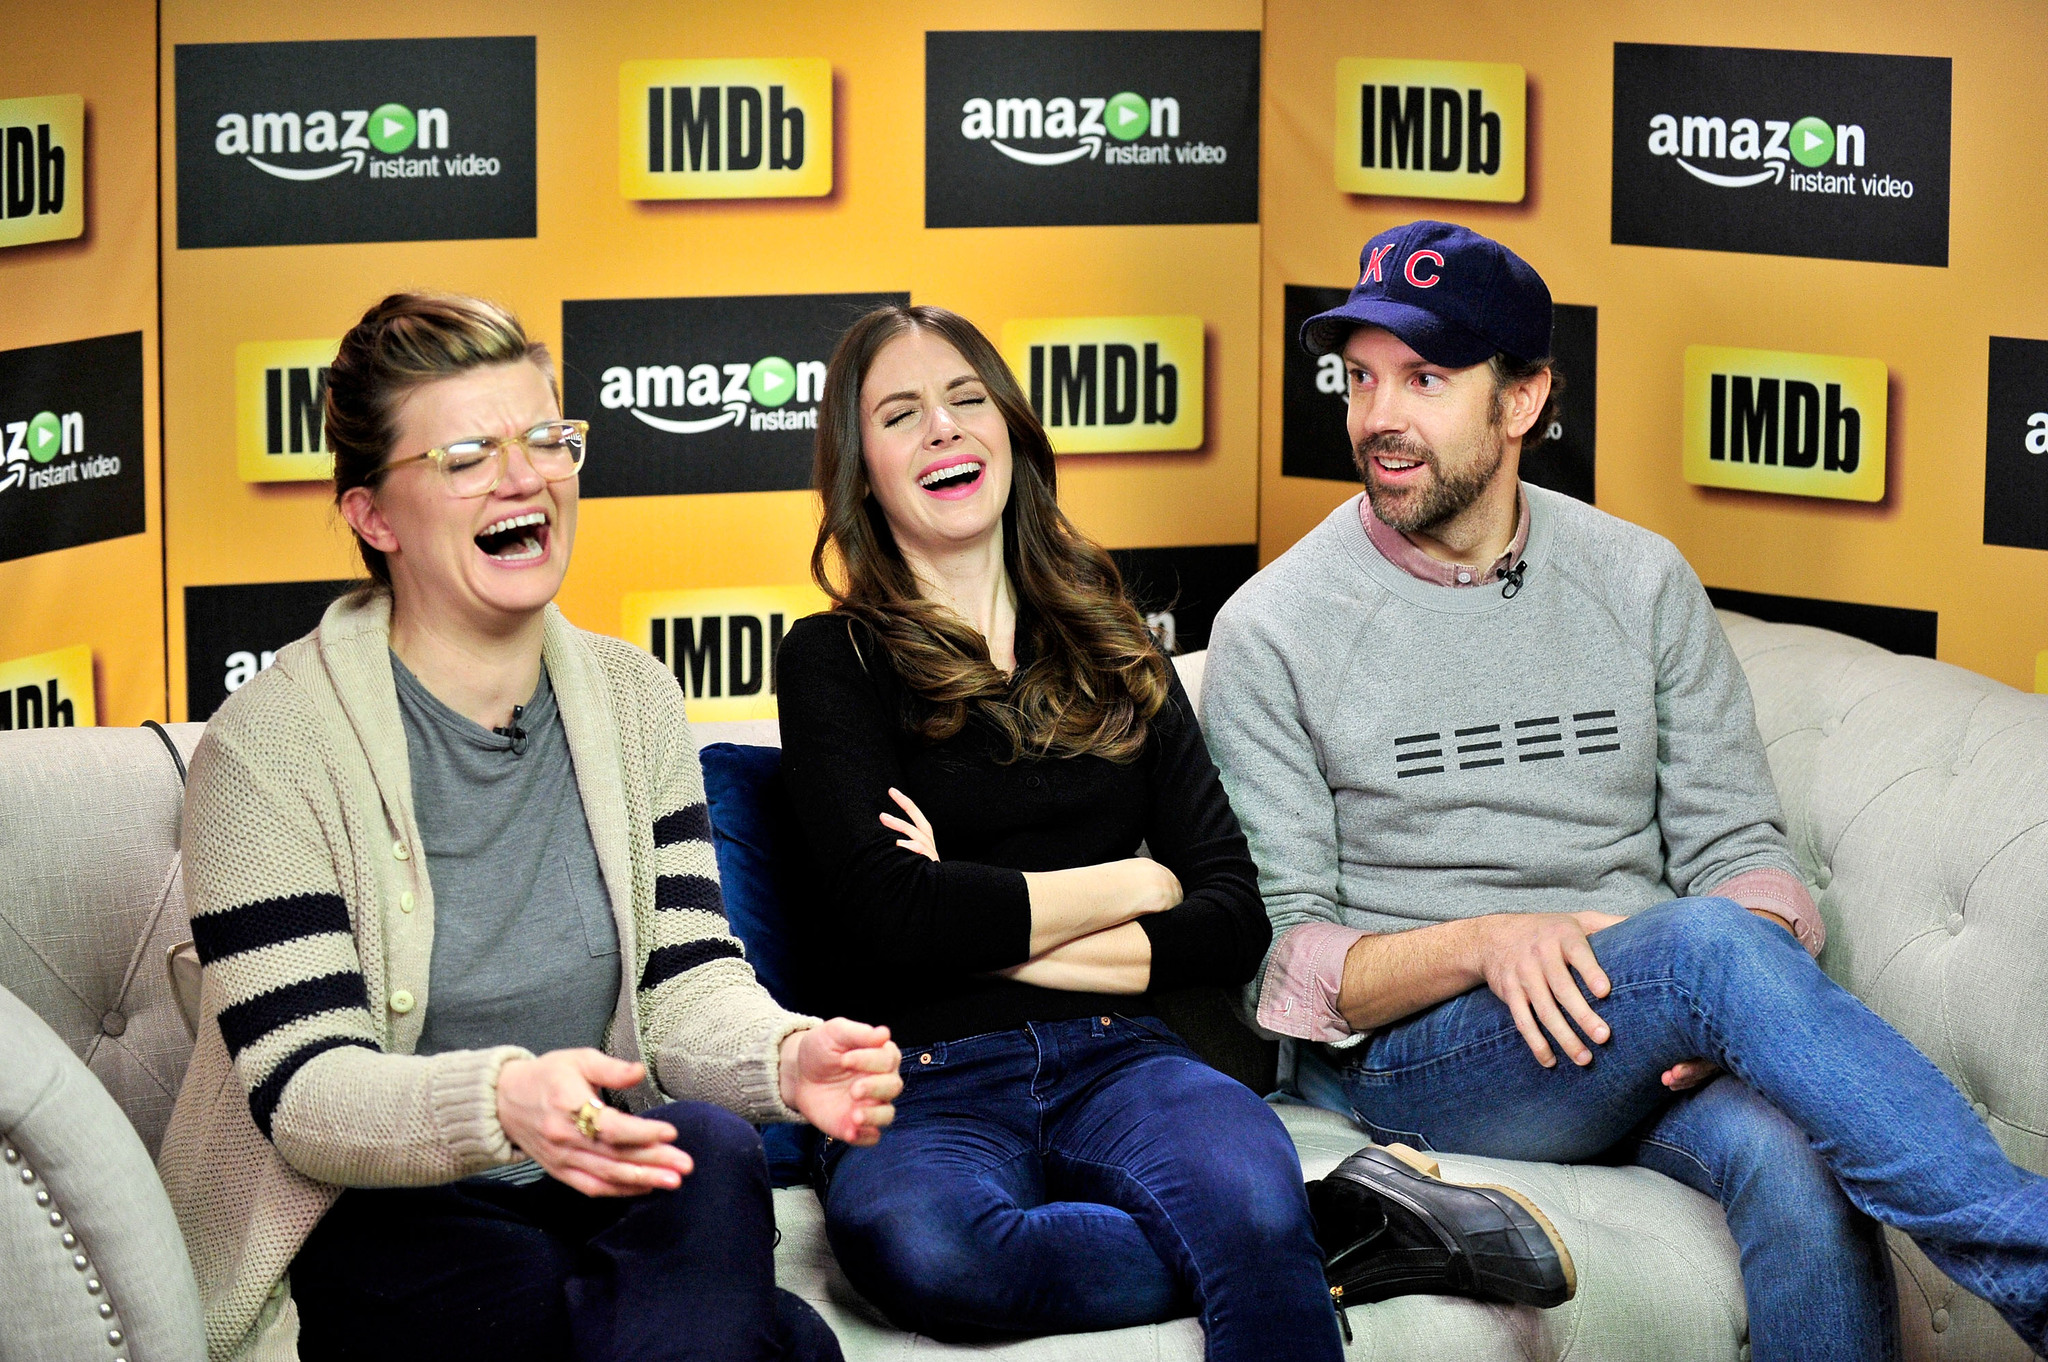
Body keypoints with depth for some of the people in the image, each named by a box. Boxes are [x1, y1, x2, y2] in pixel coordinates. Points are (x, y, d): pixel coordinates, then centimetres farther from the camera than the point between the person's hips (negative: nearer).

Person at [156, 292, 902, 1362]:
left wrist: (786, 1056, -25)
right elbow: (303, 1090, -17)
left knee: (712, 1150, -31)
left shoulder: (632, 701, 8)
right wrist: (502, 1099, -38)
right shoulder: (267, 746, -11)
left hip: (602, 1194, 6)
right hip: (367, 1232, -6)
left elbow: (687, 984, 0)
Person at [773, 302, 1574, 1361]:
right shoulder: (834, 662, 8)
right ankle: (1333, 1234, -28)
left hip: (1113, 1060, 1)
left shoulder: (1114, 656, 20)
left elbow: (1235, 922, 9)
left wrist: (999, 938, -3)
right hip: (928, 1087, -1)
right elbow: (886, 913, -8)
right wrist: (1125, 888, 1)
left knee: (1248, 1188, -38)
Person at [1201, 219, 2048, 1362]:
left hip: (1651, 1037, 3)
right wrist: (1482, 944, -21)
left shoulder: (1642, 582, 10)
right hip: (1405, 1054, -3)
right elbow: (1283, 959, -3)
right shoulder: (1277, 631, 1)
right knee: (1705, 944, -34)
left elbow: (1741, 849, 8)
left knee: (1795, 1157, -35)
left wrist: (1730, 991, -16)